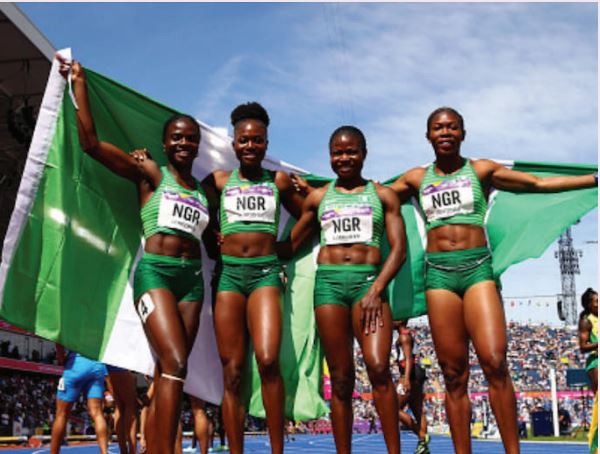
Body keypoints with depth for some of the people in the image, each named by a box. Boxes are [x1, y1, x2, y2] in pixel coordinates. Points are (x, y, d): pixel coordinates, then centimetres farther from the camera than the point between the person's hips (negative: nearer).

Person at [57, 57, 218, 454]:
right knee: (176, 363, -20)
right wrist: (80, 83, -3)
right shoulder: (150, 173, 5)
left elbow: (213, 246, 24)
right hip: (155, 272, -5)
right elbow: (91, 143, -5)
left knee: (167, 372, 3)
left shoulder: (204, 192, 19)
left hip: (192, 279, 5)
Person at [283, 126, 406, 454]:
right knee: (341, 378, 2)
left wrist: (376, 290, -10)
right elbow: (291, 244, 20)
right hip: (328, 281, 2)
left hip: (369, 279, -1)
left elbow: (399, 249, 3)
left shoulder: (383, 195, 11)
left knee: (378, 367, -17)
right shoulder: (318, 197, 16)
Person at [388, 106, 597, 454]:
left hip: (477, 267, -1)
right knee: (454, 375, -1)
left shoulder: (481, 170, 11)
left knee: (495, 362, -17)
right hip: (438, 272, 2)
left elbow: (539, 183, 11)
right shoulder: (416, 178, 15)